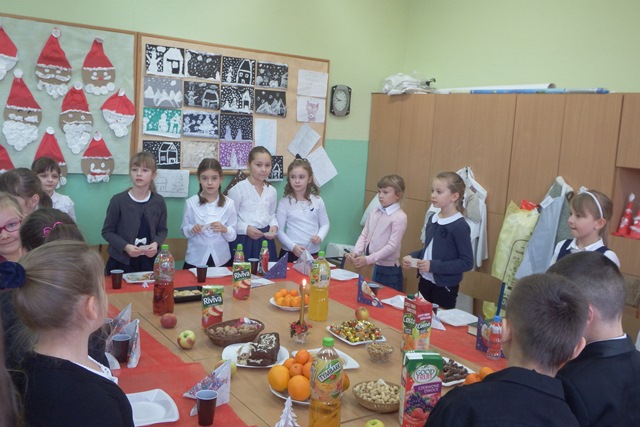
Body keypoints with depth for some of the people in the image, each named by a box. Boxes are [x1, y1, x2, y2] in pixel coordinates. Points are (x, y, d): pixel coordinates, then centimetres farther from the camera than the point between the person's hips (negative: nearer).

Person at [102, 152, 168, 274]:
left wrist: (156, 243, -13)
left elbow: (162, 230, 7)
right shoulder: (118, 200, -8)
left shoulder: (159, 201, 0)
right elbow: (107, 231, -3)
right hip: (121, 261, -2)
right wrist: (125, 246, -18)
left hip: (149, 261, 2)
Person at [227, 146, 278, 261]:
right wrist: (246, 229, -21)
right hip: (244, 241, -5)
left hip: (266, 240, 5)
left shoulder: (272, 191, 8)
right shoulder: (237, 190, -9)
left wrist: (274, 225, -1)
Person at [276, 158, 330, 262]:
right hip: (290, 253, -2)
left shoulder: (317, 201, 0)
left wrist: (320, 236, -11)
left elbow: (325, 224, 8)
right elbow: (279, 230, -6)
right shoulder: (284, 202, -6)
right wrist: (293, 246, -17)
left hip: (313, 253, 2)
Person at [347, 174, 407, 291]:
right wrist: (355, 252, -10)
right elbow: (364, 235, 8)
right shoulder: (375, 213, 7)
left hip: (389, 271, -6)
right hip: (372, 267, 6)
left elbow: (392, 246, -17)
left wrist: (368, 259, -23)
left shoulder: (399, 217, -12)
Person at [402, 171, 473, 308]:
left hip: (445, 287, -7)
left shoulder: (459, 226, -17)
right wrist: (412, 257, -1)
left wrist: (434, 265, -24)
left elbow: (467, 262, -18)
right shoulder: (432, 219, 5)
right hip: (425, 281, 7)